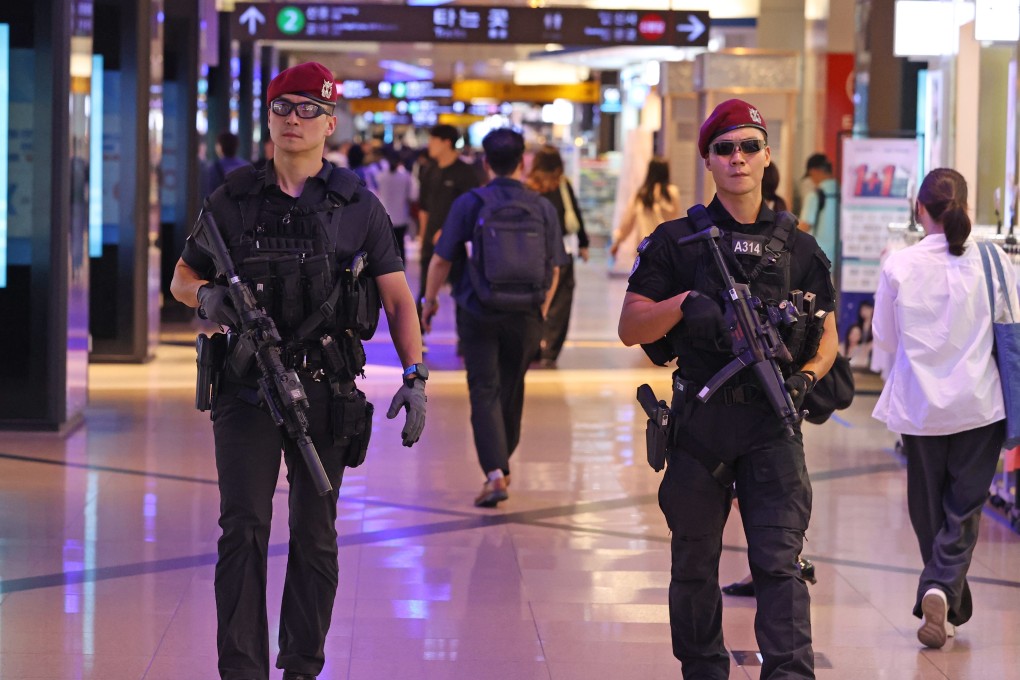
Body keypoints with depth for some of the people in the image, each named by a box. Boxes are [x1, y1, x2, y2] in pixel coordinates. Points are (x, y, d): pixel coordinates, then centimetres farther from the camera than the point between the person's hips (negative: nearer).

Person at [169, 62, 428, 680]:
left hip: (325, 392, 0)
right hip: (248, 390, 0)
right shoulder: (233, 200, 5)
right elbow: (182, 279, 14)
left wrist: (415, 377, -8)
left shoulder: (358, 205, 3)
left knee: (315, 535, 7)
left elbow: (399, 298, 3)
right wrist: (206, 296, -10)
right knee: (243, 529, -7)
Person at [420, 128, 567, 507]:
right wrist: (542, 308, 22)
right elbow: (554, 268, 6)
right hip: (526, 316, 3)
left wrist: (430, 298, 10)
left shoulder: (470, 203, -7)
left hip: (479, 315, -3)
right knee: (511, 390, 18)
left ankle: (495, 472, -17)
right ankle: (502, 464, 33)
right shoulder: (543, 208, 1)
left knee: (484, 391, -3)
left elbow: (442, 259, -5)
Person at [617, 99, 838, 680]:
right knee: (696, 562, 10)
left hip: (772, 421, 0)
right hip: (700, 419, 1)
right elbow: (630, 328, 1)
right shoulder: (677, 241, 5)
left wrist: (804, 378, -8)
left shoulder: (798, 248, 9)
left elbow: (827, 338, 13)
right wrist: (684, 303, -16)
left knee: (779, 560, -10)